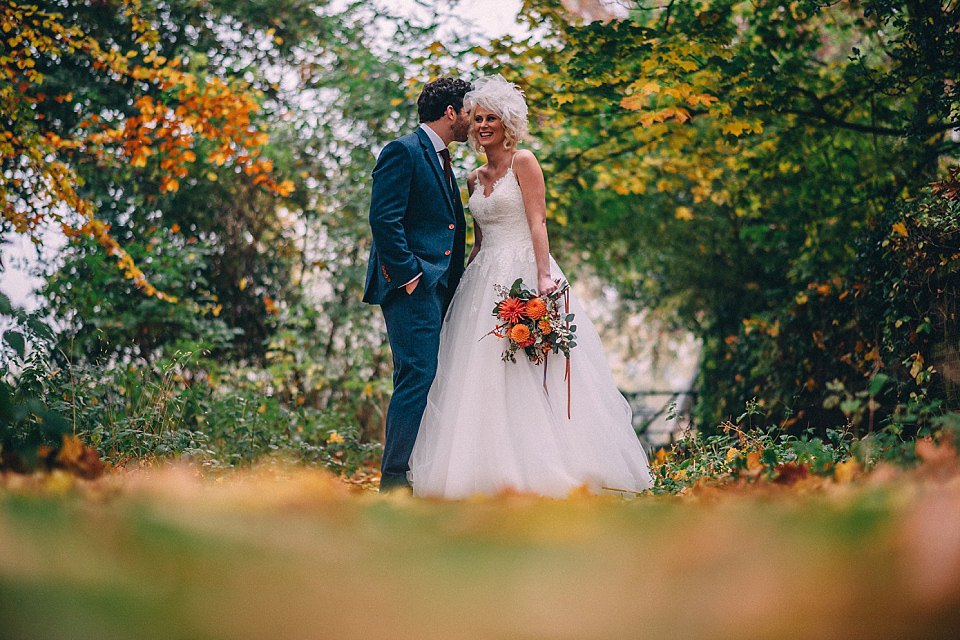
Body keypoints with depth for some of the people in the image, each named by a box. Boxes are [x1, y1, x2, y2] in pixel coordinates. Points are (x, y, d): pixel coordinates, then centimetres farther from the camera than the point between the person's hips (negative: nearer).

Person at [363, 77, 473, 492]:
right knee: (417, 376, -14)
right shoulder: (404, 152, -6)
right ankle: (395, 479, -14)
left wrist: (454, 282, 14)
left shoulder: (440, 159, 24)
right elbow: (383, 219, -15)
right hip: (412, 285, -10)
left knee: (431, 380, 7)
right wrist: (408, 275, -18)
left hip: (438, 286, 10)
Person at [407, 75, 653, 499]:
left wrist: (544, 278, -20)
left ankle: (540, 469, -7)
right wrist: (465, 281, 14)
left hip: (523, 272, -6)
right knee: (482, 378, -1)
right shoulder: (475, 181, 18)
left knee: (528, 376, -10)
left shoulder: (523, 162, 0)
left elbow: (538, 223, -9)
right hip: (484, 281, 6)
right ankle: (496, 472, 2)